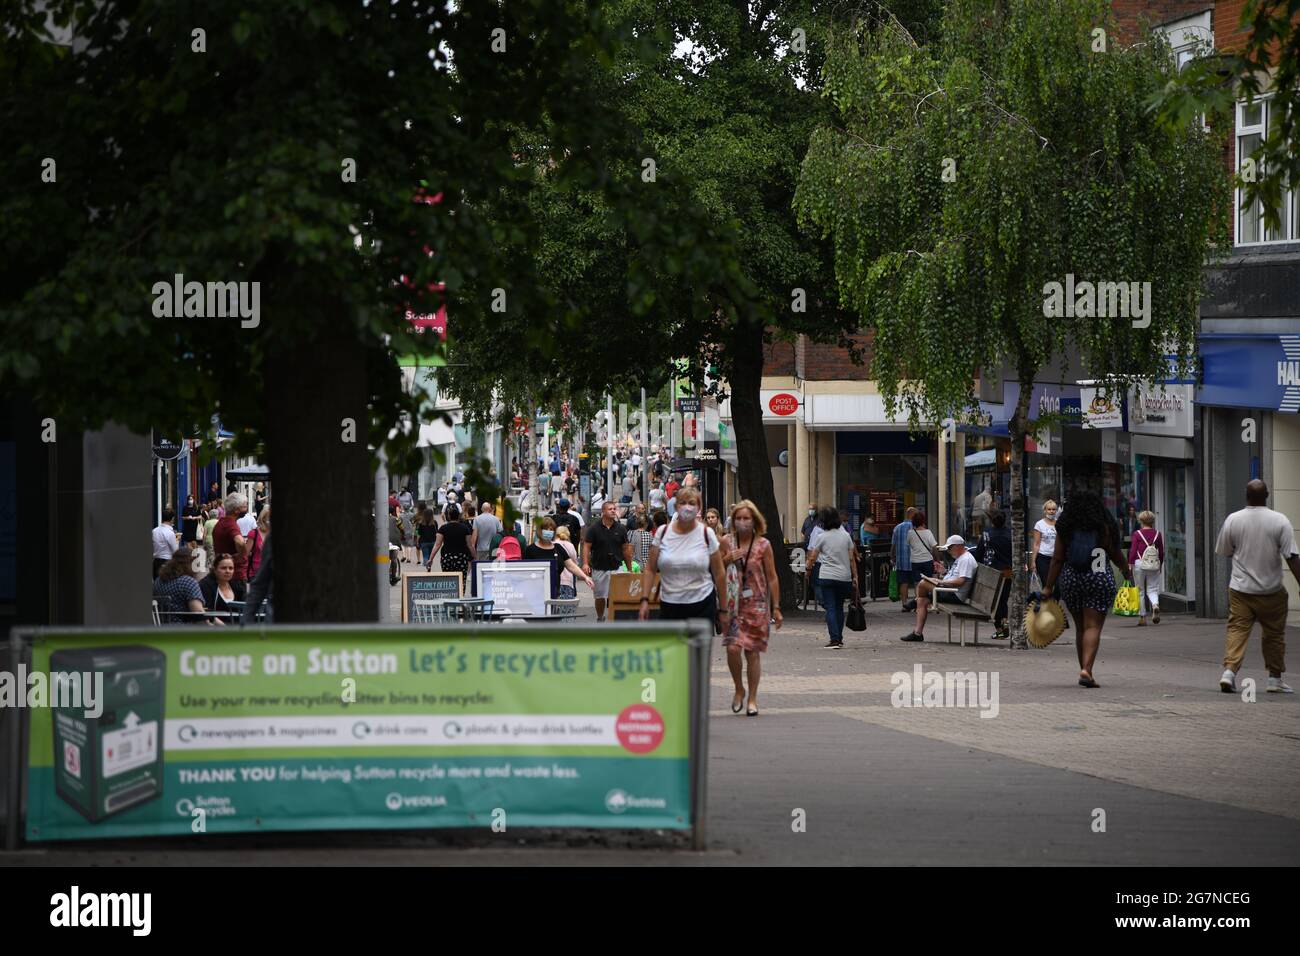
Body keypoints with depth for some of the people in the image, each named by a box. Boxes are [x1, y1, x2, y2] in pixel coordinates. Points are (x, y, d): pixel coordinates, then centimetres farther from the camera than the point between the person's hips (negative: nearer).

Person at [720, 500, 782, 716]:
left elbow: (772, 578, 1)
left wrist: (776, 608, -1)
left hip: (757, 603, -1)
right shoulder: (727, 542, 3)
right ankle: (739, 689, 10)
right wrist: (728, 559, -10)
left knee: (752, 652, 1)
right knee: (733, 648, -13)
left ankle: (752, 698, 11)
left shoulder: (763, 545, -1)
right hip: (733, 603, 1)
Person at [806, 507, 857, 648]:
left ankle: (835, 639, -14)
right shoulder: (846, 536, 5)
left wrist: (808, 569, 16)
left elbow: (812, 558, -2)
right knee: (839, 607, 16)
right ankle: (839, 638, 19)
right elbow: (852, 559, 5)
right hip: (844, 577, 3)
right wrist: (855, 577, 11)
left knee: (830, 608, -4)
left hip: (827, 577, -3)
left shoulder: (822, 537, -4)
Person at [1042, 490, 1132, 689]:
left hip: (1070, 579, 3)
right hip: (1099, 578, -3)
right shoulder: (1103, 527, -4)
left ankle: (1084, 669, 19)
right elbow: (1115, 553, 3)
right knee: (1093, 627, -5)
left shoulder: (1065, 528, 2)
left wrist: (1049, 586, 3)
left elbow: (1057, 559, 0)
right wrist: (1127, 570, 20)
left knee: (1080, 627, 15)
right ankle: (1086, 670, -20)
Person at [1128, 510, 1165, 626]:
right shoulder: (1158, 534, 5)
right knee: (1152, 589, 8)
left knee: (1140, 591, 7)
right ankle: (1155, 605, -25)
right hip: (1154, 565, 2)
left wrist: (1130, 564, -3)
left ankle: (1142, 617, 8)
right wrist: (1160, 565, 21)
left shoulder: (1137, 534, -3)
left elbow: (1133, 550, -7)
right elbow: (1162, 552, 9)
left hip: (1140, 564, -2)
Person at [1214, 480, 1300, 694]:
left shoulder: (1233, 520, -3)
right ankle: (1275, 678, 18)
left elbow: (1224, 552, 9)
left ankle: (1229, 670, -16)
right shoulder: (1280, 521, -9)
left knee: (1237, 629, 2)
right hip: (1271, 590, -1)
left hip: (1240, 588, 1)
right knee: (1274, 634, 12)